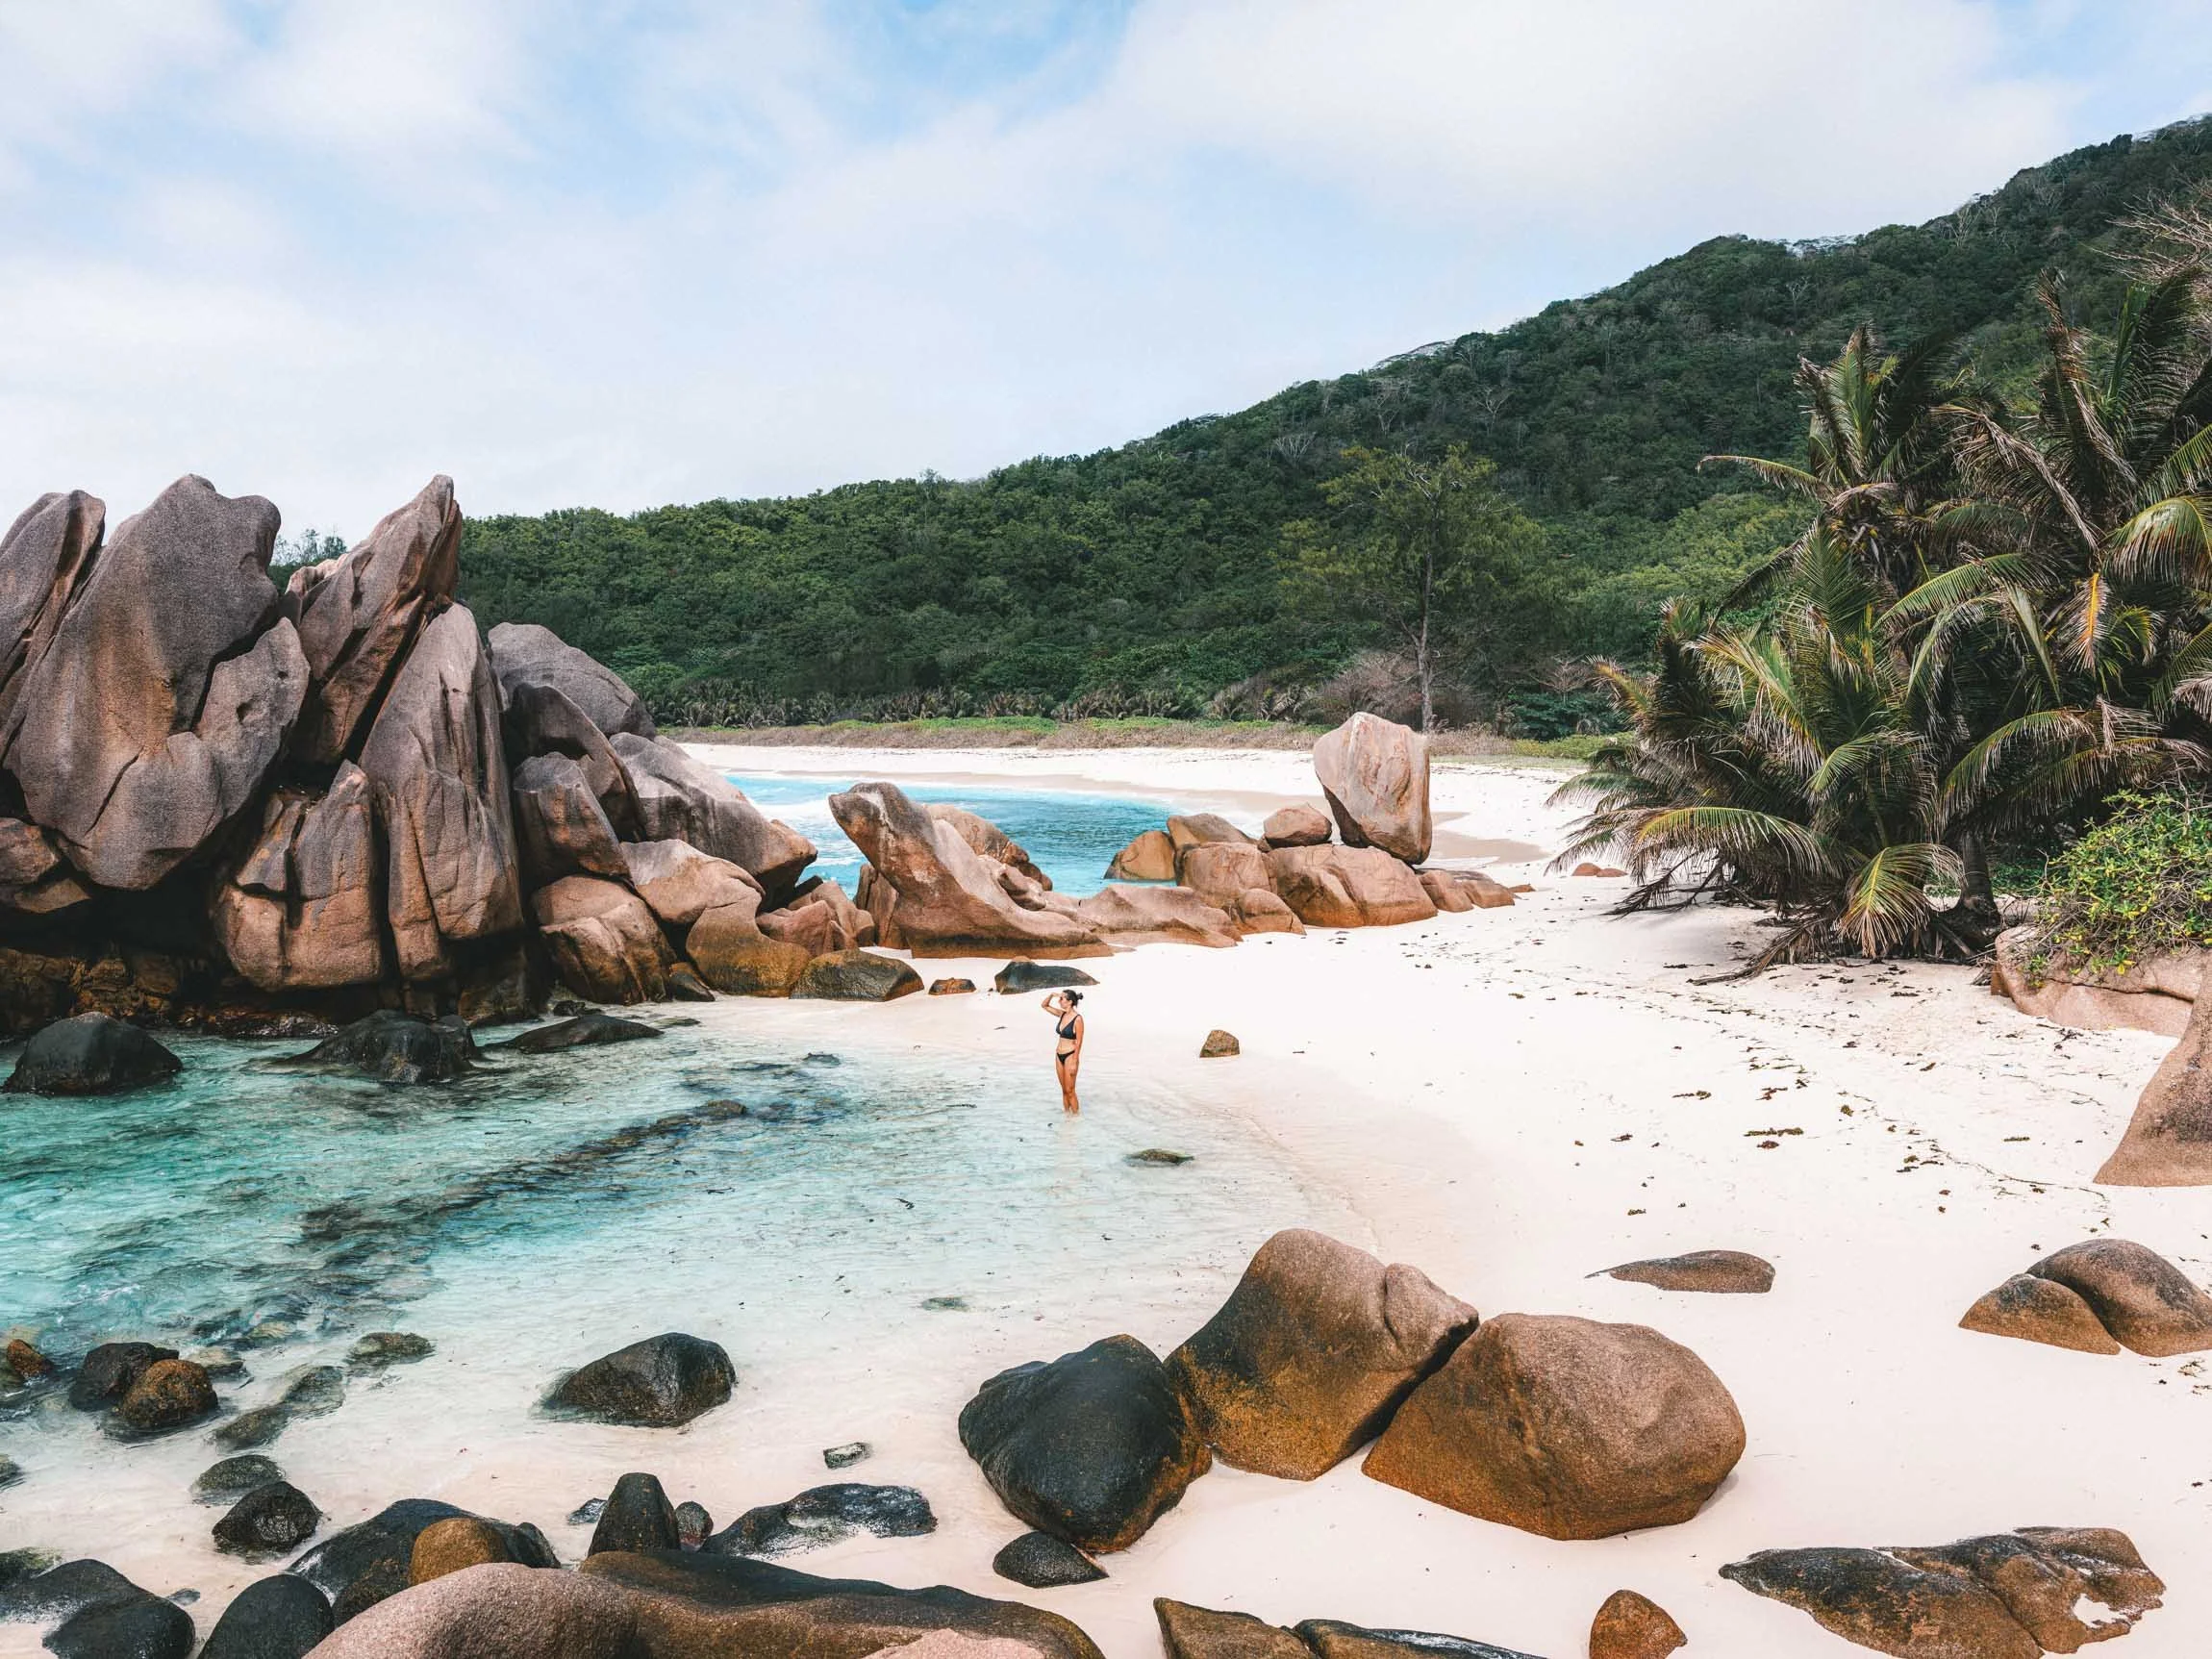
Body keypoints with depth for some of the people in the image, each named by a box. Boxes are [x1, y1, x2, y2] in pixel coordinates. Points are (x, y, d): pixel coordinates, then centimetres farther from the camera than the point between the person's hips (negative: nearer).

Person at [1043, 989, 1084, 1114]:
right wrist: (1052, 995, -5)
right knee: (1064, 1090, 13)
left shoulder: (1077, 1019, -16)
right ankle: (1066, 1114, 20)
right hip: (1059, 1056, 7)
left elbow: (1079, 1042, -16)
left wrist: (1074, 1063, -17)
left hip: (1070, 1056, -7)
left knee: (1070, 1091, -3)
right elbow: (1044, 1005, 15)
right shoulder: (1062, 1014, 4)